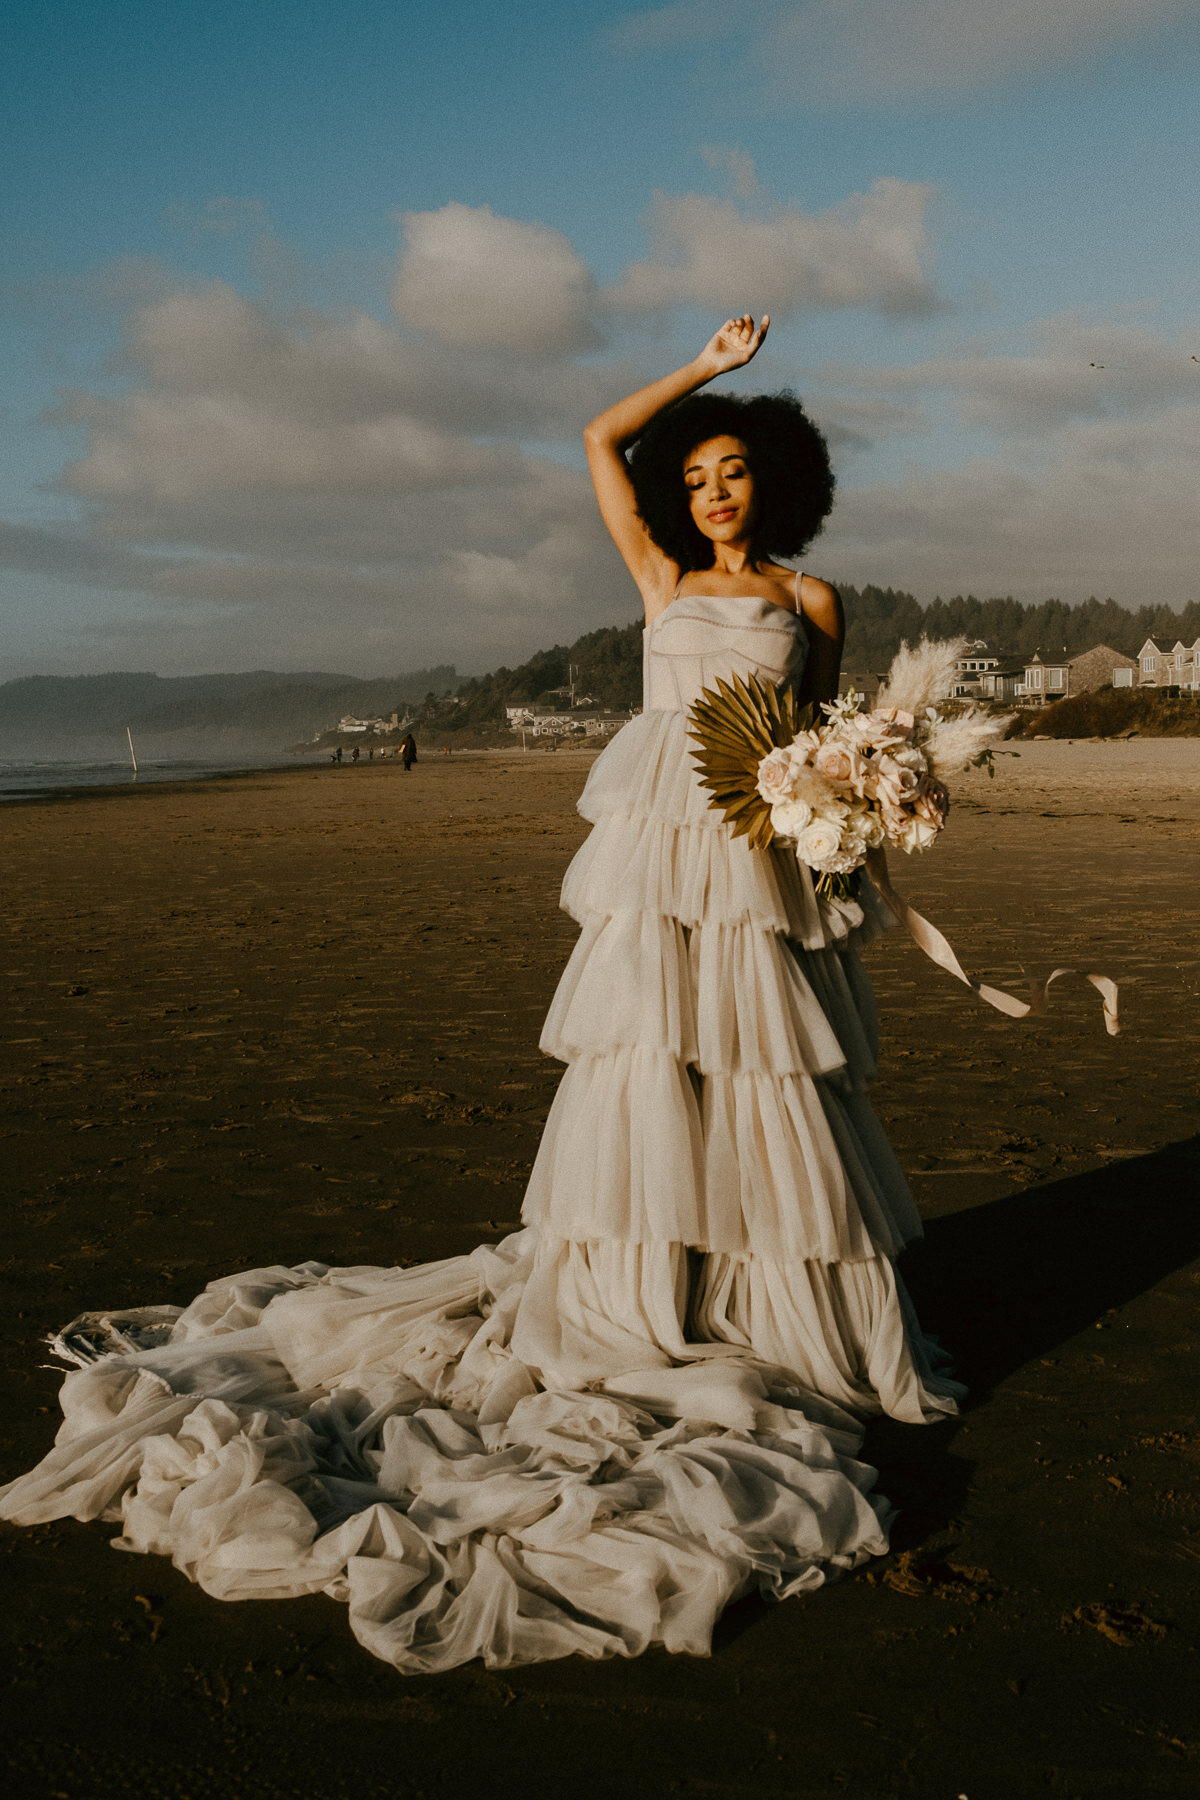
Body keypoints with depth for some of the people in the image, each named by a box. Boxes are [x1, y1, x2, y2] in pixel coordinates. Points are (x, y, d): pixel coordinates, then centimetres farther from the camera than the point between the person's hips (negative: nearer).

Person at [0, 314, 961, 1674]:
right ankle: (633, 1305, 9)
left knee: (764, 1083, 2)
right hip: (654, 865, 1)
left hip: (762, 868, -1)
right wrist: (705, 365, 21)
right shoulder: (664, 581, 15)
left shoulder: (809, 603, 12)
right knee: (641, 1074, -1)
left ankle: (791, 1308, 14)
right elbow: (600, 439, 19)